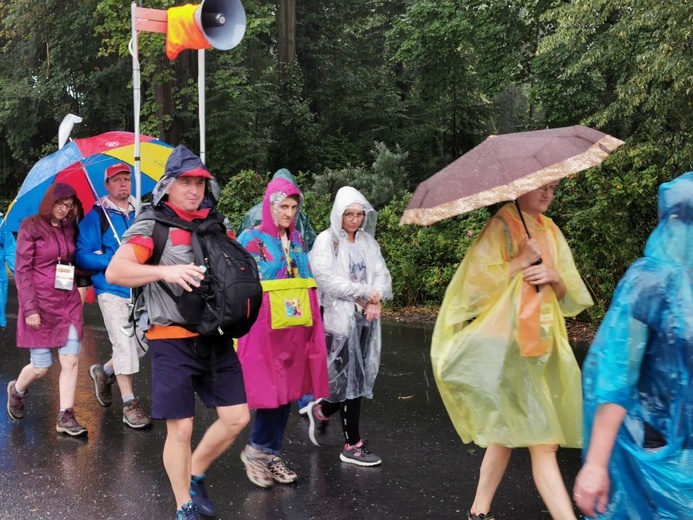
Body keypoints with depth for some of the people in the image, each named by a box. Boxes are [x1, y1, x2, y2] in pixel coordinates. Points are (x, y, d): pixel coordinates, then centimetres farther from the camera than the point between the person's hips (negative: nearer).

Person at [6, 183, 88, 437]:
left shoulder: (68, 229, 9)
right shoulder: (31, 227, -5)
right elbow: (22, 270, -8)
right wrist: (30, 308, -14)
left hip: (69, 302, 4)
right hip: (41, 304, -4)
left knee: (71, 360, -4)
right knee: (41, 366, 3)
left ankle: (65, 417, 3)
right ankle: (16, 391, 35)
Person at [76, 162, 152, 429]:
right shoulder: (96, 217, -3)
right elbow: (82, 256, -7)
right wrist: (114, 260, -17)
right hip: (113, 291, -5)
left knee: (143, 343, 6)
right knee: (124, 344, -5)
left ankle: (105, 372, 33)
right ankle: (130, 404, 7)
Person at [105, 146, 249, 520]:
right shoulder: (151, 225, -6)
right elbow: (115, 271, -16)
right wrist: (165, 271, -29)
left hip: (216, 338, 6)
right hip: (173, 339, -5)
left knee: (236, 418, 7)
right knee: (180, 428, 1)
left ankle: (195, 476, 31)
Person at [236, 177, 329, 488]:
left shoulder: (297, 240, 13)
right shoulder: (251, 239, -4)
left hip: (295, 326, 6)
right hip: (263, 326, -6)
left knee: (288, 391, 8)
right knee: (270, 390, -8)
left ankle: (272, 455, 19)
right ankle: (255, 450, 12)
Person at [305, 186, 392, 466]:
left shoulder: (367, 241, 12)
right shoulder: (326, 241, -6)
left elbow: (381, 273, 8)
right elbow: (328, 280, -15)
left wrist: (376, 299, -12)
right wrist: (366, 293, -12)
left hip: (365, 317, 6)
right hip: (339, 317, -6)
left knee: (361, 375, 6)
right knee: (349, 377, -3)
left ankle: (321, 410, 31)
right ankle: (352, 445, 8)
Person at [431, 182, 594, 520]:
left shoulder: (550, 232, 15)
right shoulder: (501, 226, -6)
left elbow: (571, 296, 13)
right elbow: (477, 280, -16)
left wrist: (555, 277, -7)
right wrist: (524, 260, -14)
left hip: (541, 345, 7)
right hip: (506, 345, -7)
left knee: (508, 432, 14)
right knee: (542, 443, -11)